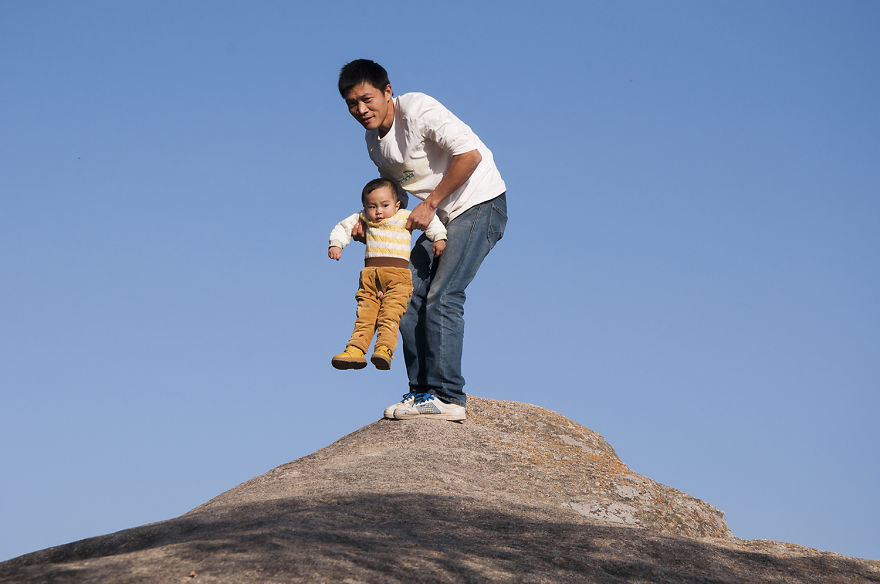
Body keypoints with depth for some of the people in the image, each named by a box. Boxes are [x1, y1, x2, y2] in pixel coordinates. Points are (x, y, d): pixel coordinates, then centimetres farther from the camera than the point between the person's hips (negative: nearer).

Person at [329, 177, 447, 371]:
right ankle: (355, 350, -12)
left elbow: (430, 221, 13)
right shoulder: (363, 219, 17)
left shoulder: (404, 217, 8)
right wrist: (336, 244, 14)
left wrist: (439, 238, -1)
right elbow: (344, 226, 28)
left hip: (397, 276, -4)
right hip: (369, 275, 4)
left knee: (389, 315, -20)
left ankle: (385, 349, -31)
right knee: (364, 315, -6)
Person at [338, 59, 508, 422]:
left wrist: (429, 205, -20)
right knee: (408, 294, 0)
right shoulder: (374, 141, 7)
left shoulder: (417, 110, -19)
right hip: (443, 216, 9)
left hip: (479, 205, -9)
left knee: (442, 296, -18)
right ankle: (422, 392, 4)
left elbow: (470, 155, -26)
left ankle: (447, 397, -18)